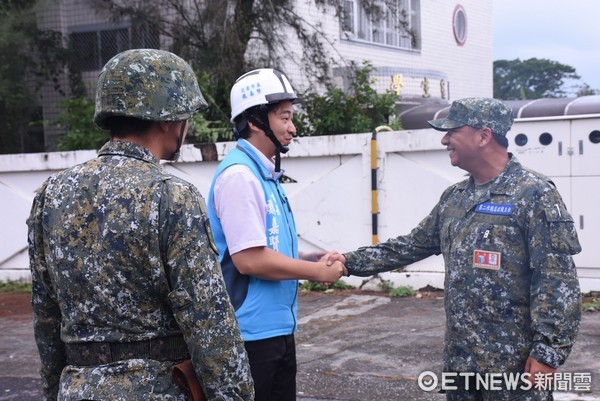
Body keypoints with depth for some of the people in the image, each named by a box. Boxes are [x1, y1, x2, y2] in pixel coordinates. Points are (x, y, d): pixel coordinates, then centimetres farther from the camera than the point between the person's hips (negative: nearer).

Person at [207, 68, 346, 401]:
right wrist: (318, 271, -13)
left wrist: (308, 260, 3)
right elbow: (250, 259, -23)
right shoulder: (239, 175, -18)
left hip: (277, 328, 9)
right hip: (252, 334, -9)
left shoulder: (266, 174, 12)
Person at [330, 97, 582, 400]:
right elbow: (412, 245, 19)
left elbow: (558, 281, -16)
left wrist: (548, 352, -19)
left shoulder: (534, 195, -12)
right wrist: (351, 262, 13)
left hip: (515, 363, -7)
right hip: (459, 359, 7)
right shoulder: (454, 197, 12)